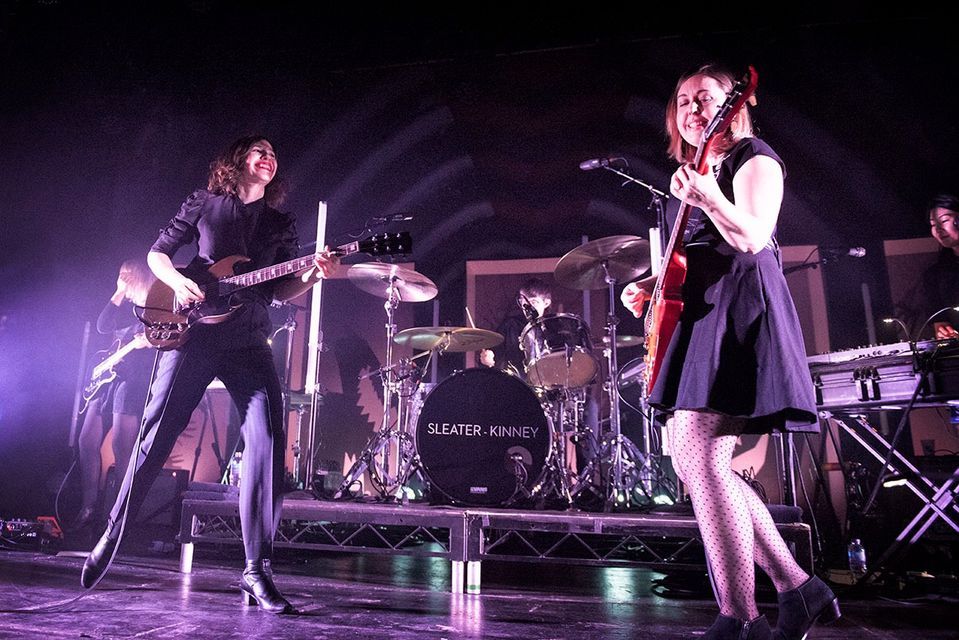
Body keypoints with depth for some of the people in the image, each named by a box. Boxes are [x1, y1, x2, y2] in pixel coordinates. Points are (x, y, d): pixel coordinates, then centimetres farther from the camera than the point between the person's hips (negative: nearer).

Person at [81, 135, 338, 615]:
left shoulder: (282, 224, 17)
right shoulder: (204, 203, 11)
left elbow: (280, 291, 12)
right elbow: (157, 253, 13)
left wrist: (314, 275, -7)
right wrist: (178, 282, -8)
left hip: (248, 342, 2)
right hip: (192, 332, -1)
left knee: (267, 439, -14)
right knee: (157, 435, 2)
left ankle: (256, 568, -11)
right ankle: (112, 534, 26)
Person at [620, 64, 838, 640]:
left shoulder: (754, 158, 0)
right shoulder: (697, 172, 25)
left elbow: (753, 240, -15)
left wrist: (709, 198, -30)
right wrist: (651, 285, 13)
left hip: (737, 311, -9)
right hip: (698, 316, 9)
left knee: (700, 456, -17)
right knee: (692, 461, 4)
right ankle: (799, 588, 13)